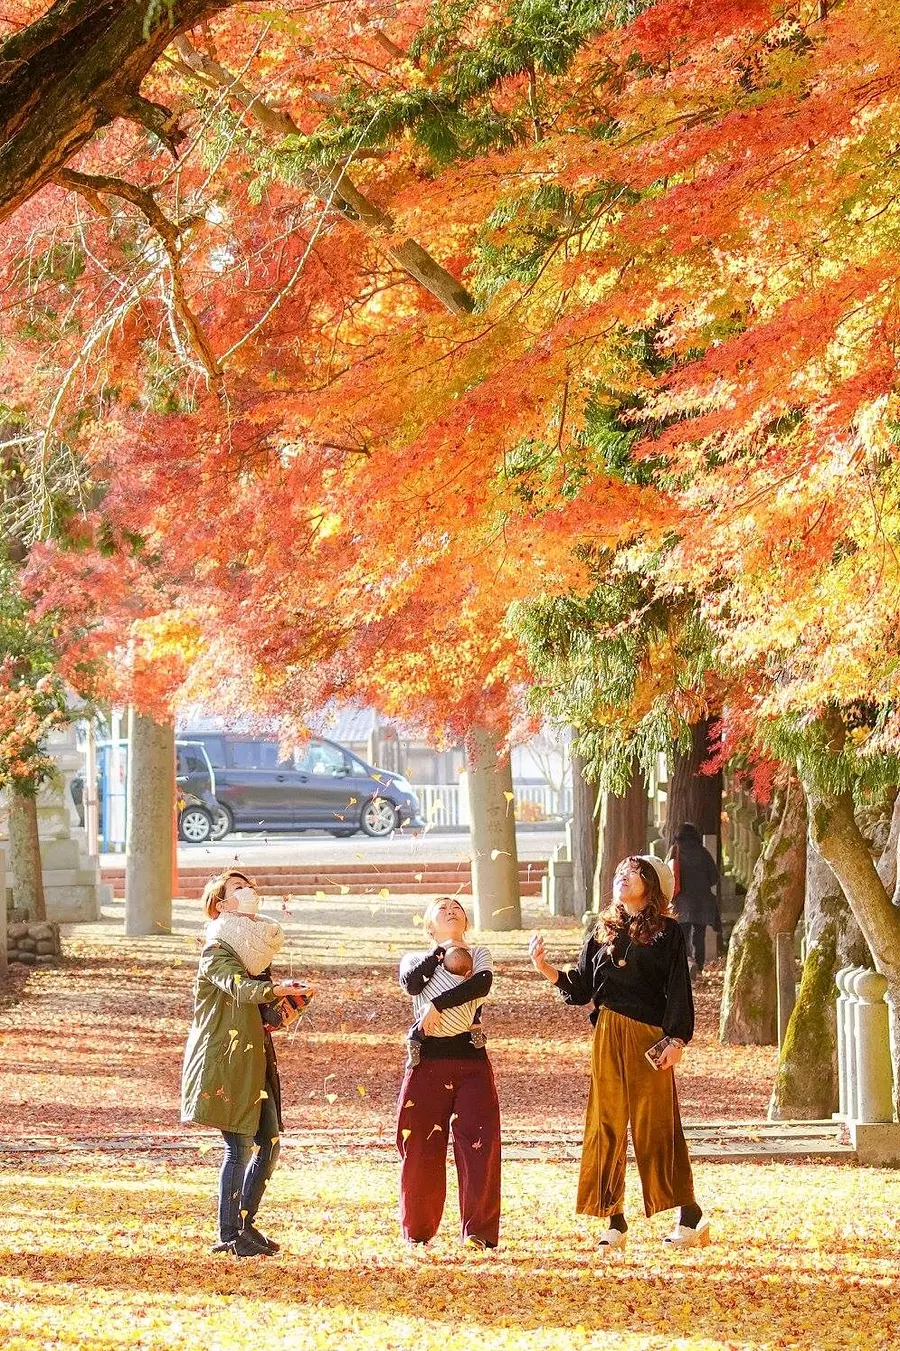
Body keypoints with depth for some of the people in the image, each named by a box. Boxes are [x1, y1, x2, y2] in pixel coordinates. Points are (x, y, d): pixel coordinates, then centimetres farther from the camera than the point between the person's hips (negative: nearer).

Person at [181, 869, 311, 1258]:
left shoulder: (255, 949, 17)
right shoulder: (217, 952, -9)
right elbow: (239, 989, -31)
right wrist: (278, 989, -47)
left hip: (253, 1060, 9)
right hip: (224, 1061, -9)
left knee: (269, 1143, 8)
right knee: (238, 1146, -8)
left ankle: (245, 1224, 19)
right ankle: (228, 1235, -2)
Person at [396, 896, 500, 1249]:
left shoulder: (478, 954, 15)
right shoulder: (415, 959, 16)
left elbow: (482, 984, -9)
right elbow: (412, 983, -8)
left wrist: (439, 1004, -15)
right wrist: (440, 953, -3)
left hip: (470, 1059, 0)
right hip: (427, 1060, 0)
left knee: (479, 1142, -11)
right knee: (420, 1145, 0)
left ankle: (480, 1231, -9)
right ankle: (418, 1230, 13)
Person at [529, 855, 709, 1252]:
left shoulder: (667, 933, 2)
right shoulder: (604, 930, 14)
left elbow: (678, 991, -3)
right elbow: (581, 987, 12)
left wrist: (676, 1040, -12)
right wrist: (546, 969, -3)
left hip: (649, 1039, -4)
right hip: (608, 1037, 4)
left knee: (656, 1124, -4)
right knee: (607, 1125, 2)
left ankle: (689, 1216, 4)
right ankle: (614, 1221, 5)